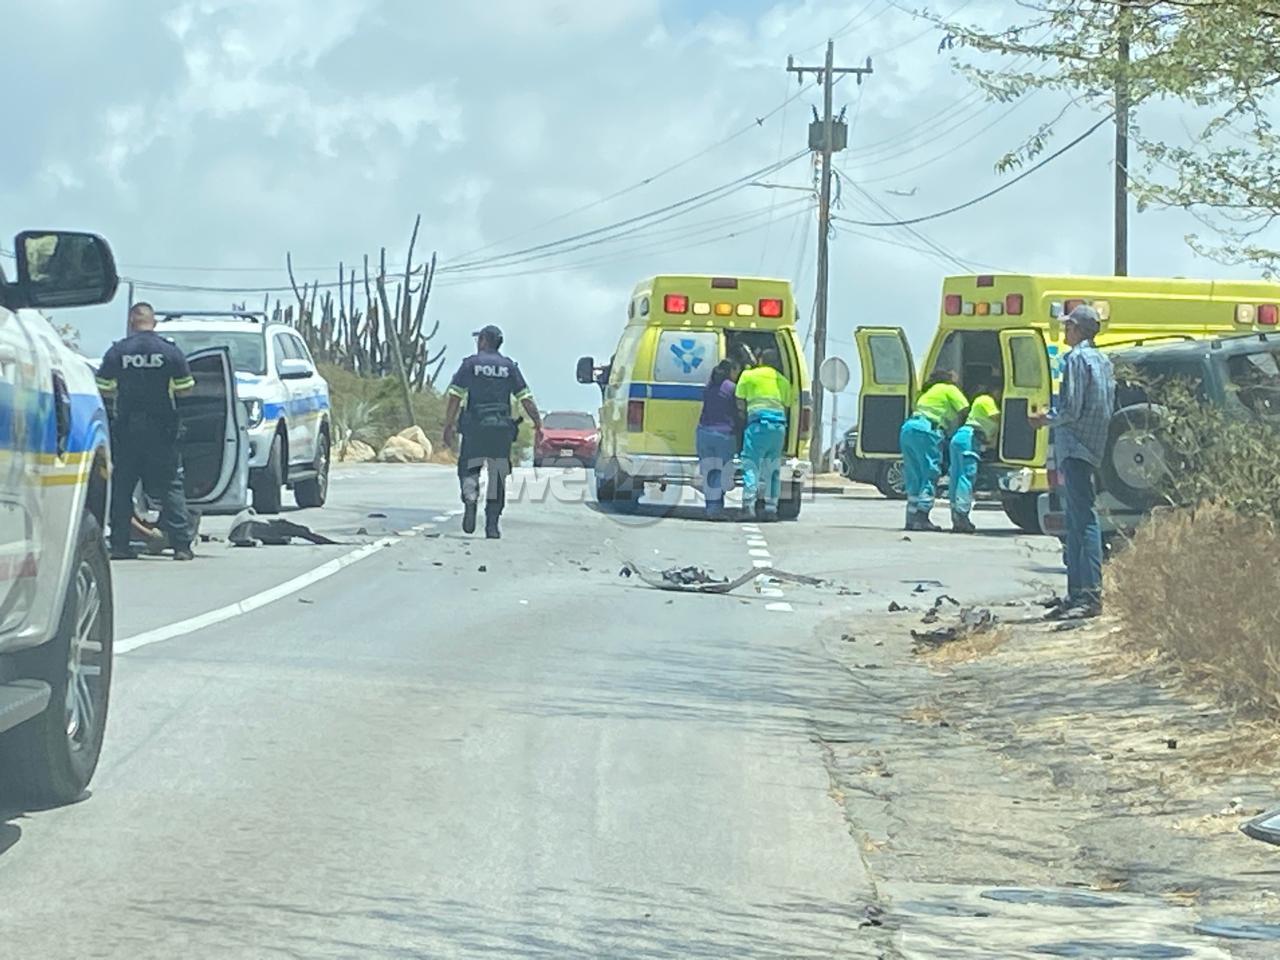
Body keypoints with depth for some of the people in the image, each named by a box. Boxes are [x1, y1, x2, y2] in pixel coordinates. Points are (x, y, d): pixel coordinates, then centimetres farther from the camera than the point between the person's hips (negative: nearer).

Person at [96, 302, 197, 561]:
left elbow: (102, 389, 2)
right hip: (161, 429, -1)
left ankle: (120, 544, 9)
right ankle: (181, 544, -3)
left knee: (122, 486, 10)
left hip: (126, 428, 1)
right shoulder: (170, 351, -4)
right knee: (171, 486, 3)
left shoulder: (117, 352, -2)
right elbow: (186, 388, 0)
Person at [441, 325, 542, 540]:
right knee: (498, 477, 5)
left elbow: (455, 396, -3)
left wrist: (449, 425, 0)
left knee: (469, 469, 8)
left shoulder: (470, 364, 2)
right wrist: (538, 423, 10)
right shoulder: (509, 366, 8)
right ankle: (492, 525, 2)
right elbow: (526, 398, 4)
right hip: (502, 429, 2)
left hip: (475, 427, -2)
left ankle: (470, 499, -21)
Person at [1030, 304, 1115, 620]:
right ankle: (1077, 593, 16)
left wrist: (1047, 420, 1)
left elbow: (1072, 410, -17)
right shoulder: (1103, 360, 17)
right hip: (1093, 448, 10)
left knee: (1084, 520, -13)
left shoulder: (1077, 359, -11)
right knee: (1076, 522, 13)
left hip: (1076, 447, -10)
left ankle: (1091, 596, -18)